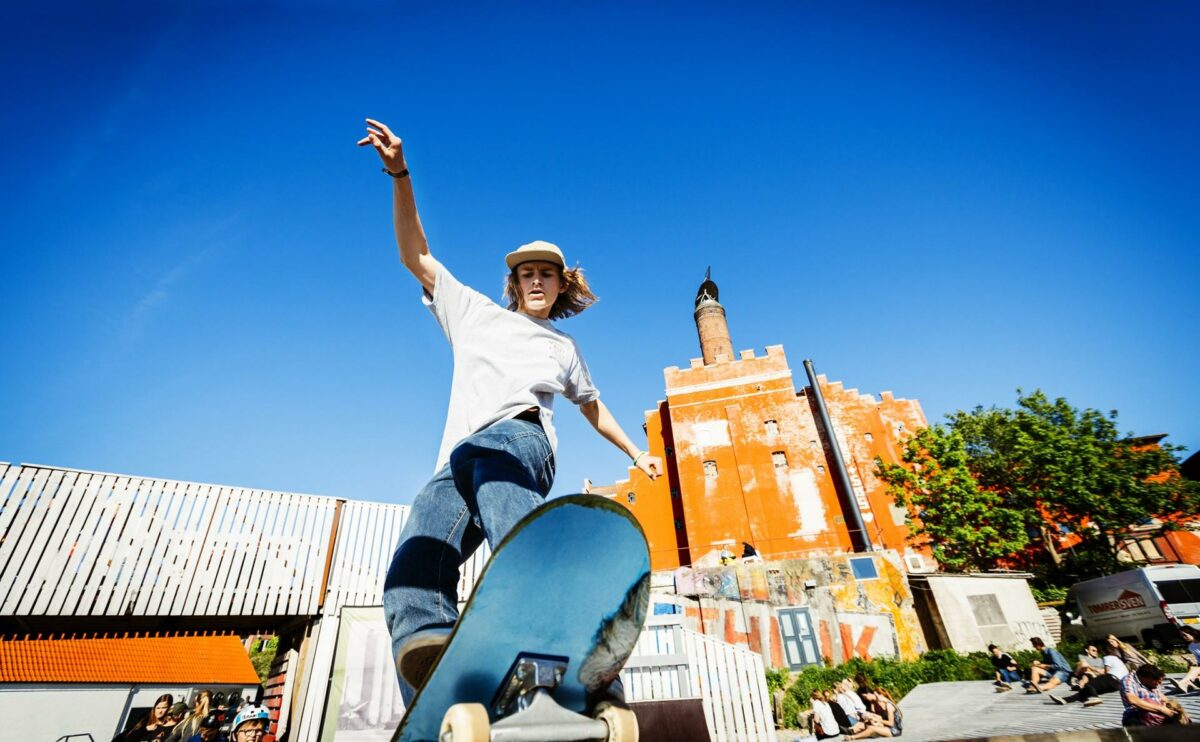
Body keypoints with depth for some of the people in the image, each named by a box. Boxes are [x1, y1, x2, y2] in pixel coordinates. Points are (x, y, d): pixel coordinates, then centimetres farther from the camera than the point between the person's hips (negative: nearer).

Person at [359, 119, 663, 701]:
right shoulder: (477, 313, 28)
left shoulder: (564, 348, 30)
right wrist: (399, 174, 17)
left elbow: (592, 405, 41)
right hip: (457, 463, 3)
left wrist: (635, 451, 39)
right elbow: (415, 256, 25)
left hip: (521, 438, -2)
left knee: (487, 451, -43)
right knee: (410, 577, -28)